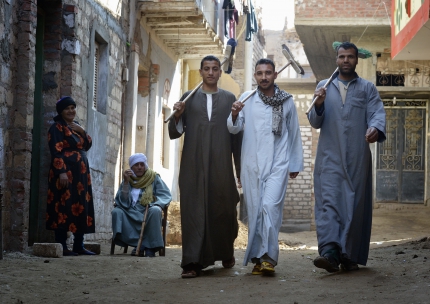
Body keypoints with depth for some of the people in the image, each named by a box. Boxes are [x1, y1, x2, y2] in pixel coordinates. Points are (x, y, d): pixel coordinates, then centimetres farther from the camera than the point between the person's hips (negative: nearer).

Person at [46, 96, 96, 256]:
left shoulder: (77, 127, 20)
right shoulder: (57, 127, -5)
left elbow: (87, 146, 16)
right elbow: (56, 152, -13)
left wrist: (82, 132, -1)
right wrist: (61, 172, -23)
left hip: (81, 173, 8)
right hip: (65, 172, -8)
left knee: (81, 207, 6)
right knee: (65, 206, -12)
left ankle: (79, 245, 10)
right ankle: (62, 246, -12)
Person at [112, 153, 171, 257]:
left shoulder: (154, 178, 9)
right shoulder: (128, 180, 13)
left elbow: (165, 195, -1)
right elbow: (122, 201, 3)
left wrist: (158, 205, -21)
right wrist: (126, 182, -6)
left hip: (148, 211, -2)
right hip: (131, 213, 2)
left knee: (155, 211, -36)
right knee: (116, 212, -27)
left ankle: (151, 247, -30)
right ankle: (138, 244, -31)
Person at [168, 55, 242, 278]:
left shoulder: (229, 99, 12)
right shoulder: (188, 98, 13)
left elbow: (236, 134, 10)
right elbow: (174, 133, 11)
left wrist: (240, 166, 6)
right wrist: (177, 116, -10)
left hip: (221, 165, 0)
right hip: (193, 165, 0)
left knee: (223, 210, 3)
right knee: (193, 211, -5)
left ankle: (226, 254, 26)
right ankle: (193, 262, -6)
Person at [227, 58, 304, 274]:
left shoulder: (287, 101, 6)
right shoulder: (247, 99, 5)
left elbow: (294, 133, 14)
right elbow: (234, 128, -1)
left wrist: (295, 164, 16)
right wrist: (234, 115, -23)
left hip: (278, 163, -1)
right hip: (251, 164, 1)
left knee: (270, 206, -16)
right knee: (254, 210, 3)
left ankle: (268, 256, -14)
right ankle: (257, 257, 12)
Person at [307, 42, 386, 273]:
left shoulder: (368, 88, 11)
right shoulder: (324, 87, 15)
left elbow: (377, 112, -4)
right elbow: (315, 123, 10)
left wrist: (375, 128, -28)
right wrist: (318, 105, -12)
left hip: (357, 158, 0)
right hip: (330, 156, 0)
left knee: (355, 204, 0)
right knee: (328, 201, -13)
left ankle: (350, 255, 6)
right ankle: (329, 252, -23)